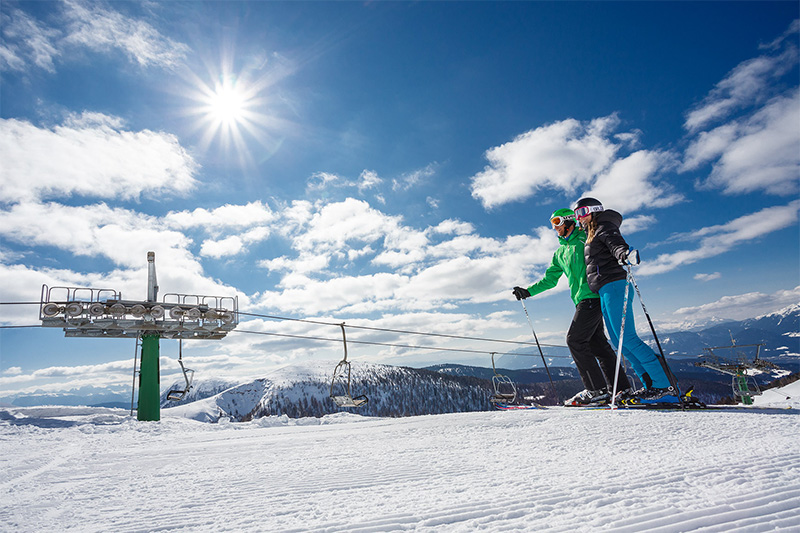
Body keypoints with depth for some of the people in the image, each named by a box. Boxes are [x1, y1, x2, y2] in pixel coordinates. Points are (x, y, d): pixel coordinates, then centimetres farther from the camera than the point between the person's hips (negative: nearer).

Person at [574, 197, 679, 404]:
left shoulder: (604, 228, -1)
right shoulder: (592, 234, 26)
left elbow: (617, 245, -20)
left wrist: (626, 254, -43)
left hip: (614, 286, -10)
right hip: (605, 293, 10)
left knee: (627, 338, -16)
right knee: (619, 342, 5)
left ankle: (665, 387, -13)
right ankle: (652, 386, 6)